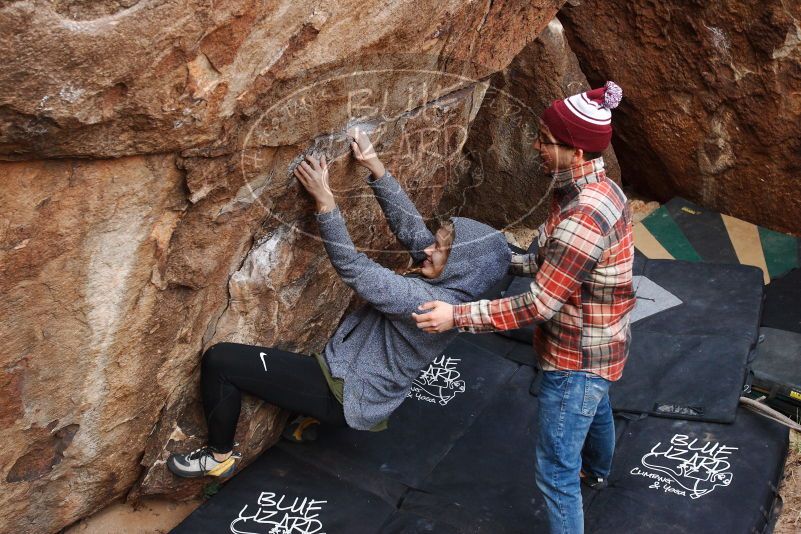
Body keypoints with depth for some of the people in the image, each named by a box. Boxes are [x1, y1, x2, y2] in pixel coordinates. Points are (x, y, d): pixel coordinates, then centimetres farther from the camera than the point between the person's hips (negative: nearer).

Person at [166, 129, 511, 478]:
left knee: (219, 359, -12)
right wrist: (376, 169, -11)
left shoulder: (430, 304, -30)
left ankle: (219, 456, 9)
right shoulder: (449, 285, -4)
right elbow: (410, 226, -2)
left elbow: (355, 271, -28)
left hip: (345, 397, -10)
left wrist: (324, 200, -26)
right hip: (351, 374, 10)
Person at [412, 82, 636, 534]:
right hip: (600, 344, 11)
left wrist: (458, 316, -26)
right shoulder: (599, 188, -3)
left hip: (578, 357, -11)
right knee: (596, 410, 38)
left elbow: (538, 305, -31)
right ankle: (597, 472, 68)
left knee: (555, 471, 2)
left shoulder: (584, 216, -35)